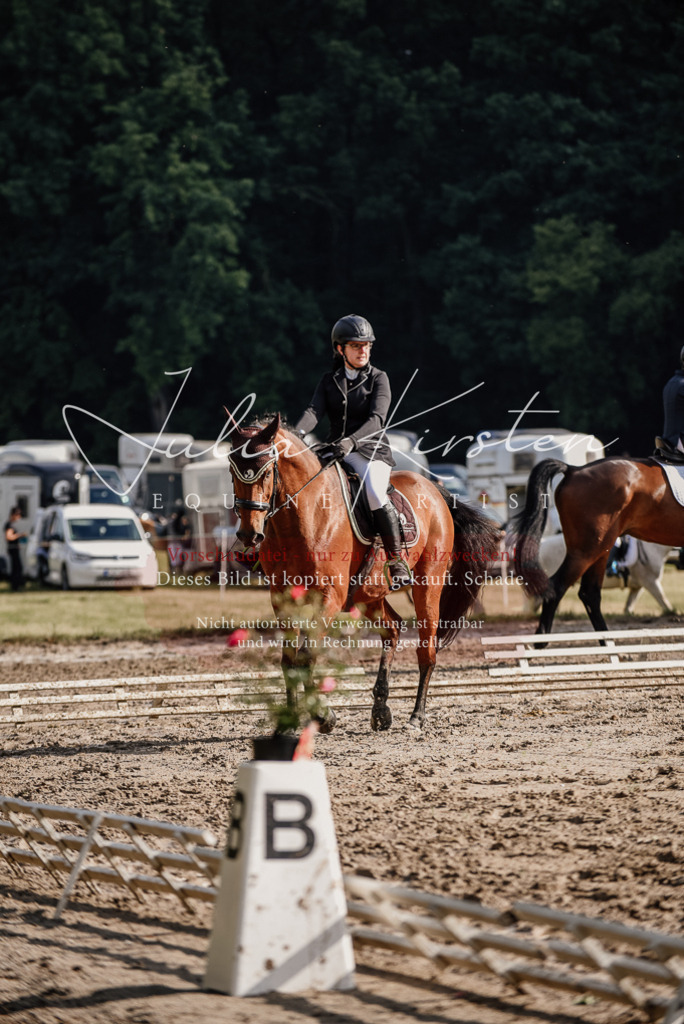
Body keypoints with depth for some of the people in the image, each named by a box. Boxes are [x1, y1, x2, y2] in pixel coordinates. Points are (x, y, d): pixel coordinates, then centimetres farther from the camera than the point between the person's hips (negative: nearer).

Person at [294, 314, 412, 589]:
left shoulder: (378, 378, 1)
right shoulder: (329, 381, 12)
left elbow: (377, 419, -14)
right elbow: (314, 411, -5)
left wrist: (351, 441, -33)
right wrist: (295, 435, -27)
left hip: (371, 451, -4)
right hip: (335, 452, 4)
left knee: (374, 492, -35)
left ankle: (398, 564, -26)